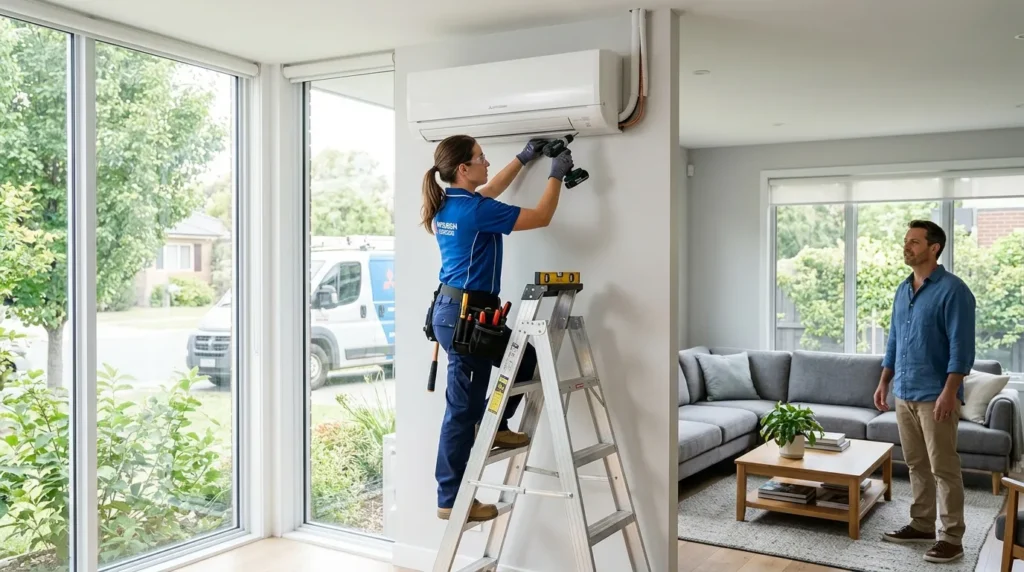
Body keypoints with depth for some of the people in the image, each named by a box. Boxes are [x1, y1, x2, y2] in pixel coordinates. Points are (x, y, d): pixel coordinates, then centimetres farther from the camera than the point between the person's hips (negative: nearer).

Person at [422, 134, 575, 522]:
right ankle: (451, 500, 8)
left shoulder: (448, 204, 9)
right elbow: (541, 217, -11)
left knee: (524, 356, 22)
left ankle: (493, 427, 25)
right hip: (465, 314, -10)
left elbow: (490, 191, 30)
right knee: (462, 406, -2)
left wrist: (523, 159, 32)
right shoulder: (474, 210, -18)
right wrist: (556, 174, 2)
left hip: (452, 310, 10)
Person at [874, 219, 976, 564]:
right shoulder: (903, 290, 12)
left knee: (943, 469, -1)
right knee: (916, 465, 15)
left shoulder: (953, 290, -12)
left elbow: (961, 346, -16)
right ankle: (922, 525, 25)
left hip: (935, 395, -7)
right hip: (904, 394, 8)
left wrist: (949, 392, -22)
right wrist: (884, 382, 15)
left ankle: (952, 538, 8)